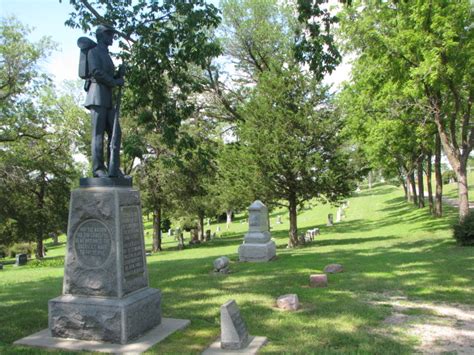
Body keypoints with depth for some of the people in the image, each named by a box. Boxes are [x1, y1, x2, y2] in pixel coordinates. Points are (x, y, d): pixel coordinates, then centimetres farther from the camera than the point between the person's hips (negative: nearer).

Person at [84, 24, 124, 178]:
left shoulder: (106, 56, 30)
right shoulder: (93, 51, 2)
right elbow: (96, 72, -14)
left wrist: (120, 74, 6)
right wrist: (115, 82, -6)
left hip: (107, 99, 8)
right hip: (97, 96, -8)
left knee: (115, 133, -3)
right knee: (99, 134, -11)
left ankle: (114, 168, -4)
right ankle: (98, 169, -10)